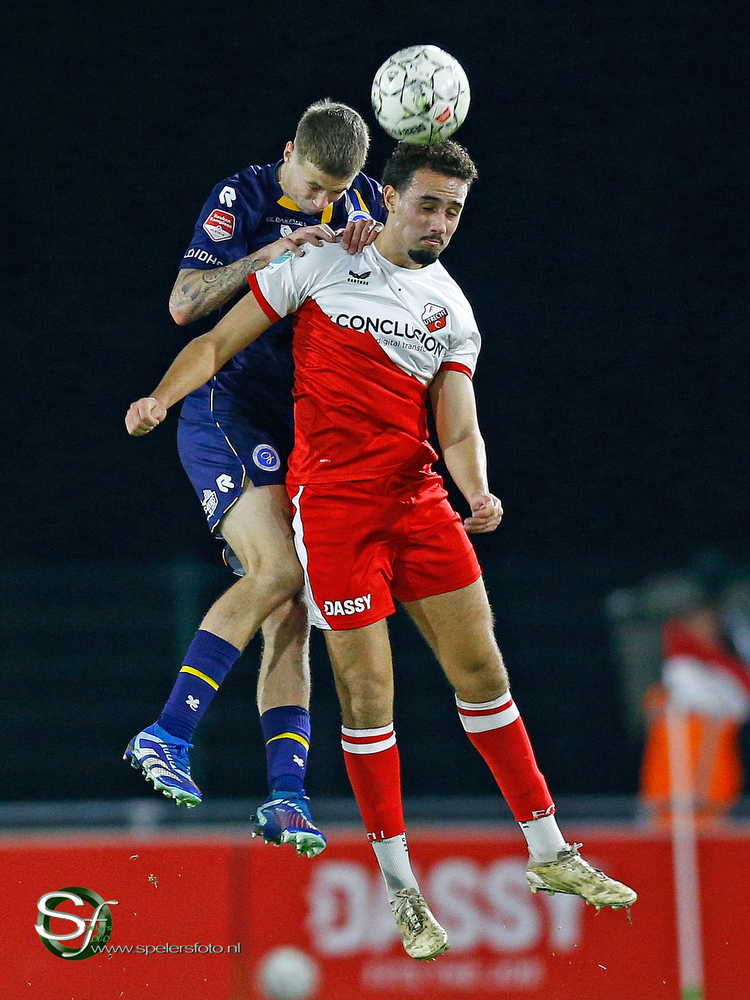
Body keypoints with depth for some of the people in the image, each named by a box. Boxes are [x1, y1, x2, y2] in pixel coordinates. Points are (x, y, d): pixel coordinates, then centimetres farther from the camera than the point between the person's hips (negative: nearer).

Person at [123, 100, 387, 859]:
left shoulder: (365, 203, 9)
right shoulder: (242, 198, -6)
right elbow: (184, 304, -14)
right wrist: (269, 255, -26)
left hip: (307, 427, 6)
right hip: (230, 411, -6)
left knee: (290, 616, -1)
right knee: (279, 569, -23)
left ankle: (284, 795, -4)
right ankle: (166, 735, -18)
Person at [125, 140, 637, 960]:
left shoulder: (451, 310, 11)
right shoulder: (318, 263, 1)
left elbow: (458, 429, 5)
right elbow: (218, 342, 3)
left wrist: (477, 492, -16)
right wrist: (160, 398, -14)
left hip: (419, 498, 4)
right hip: (331, 500, -4)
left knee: (481, 670, 3)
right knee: (366, 695, -5)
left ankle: (548, 853, 13)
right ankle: (399, 886, 6)